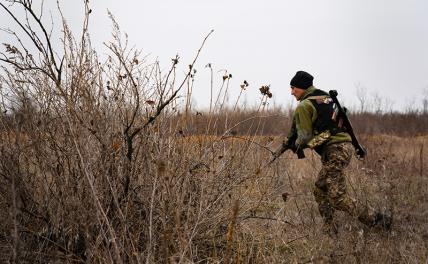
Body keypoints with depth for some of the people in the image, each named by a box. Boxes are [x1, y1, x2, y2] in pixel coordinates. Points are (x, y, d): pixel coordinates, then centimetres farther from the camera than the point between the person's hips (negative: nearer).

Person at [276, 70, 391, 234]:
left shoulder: (304, 106, -6)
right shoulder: (326, 97, 21)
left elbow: (305, 137, -8)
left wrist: (294, 145, 14)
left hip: (334, 151, -10)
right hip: (345, 145, 10)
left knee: (338, 197, -8)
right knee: (320, 190, 17)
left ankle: (377, 220, -8)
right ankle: (329, 229, 15)